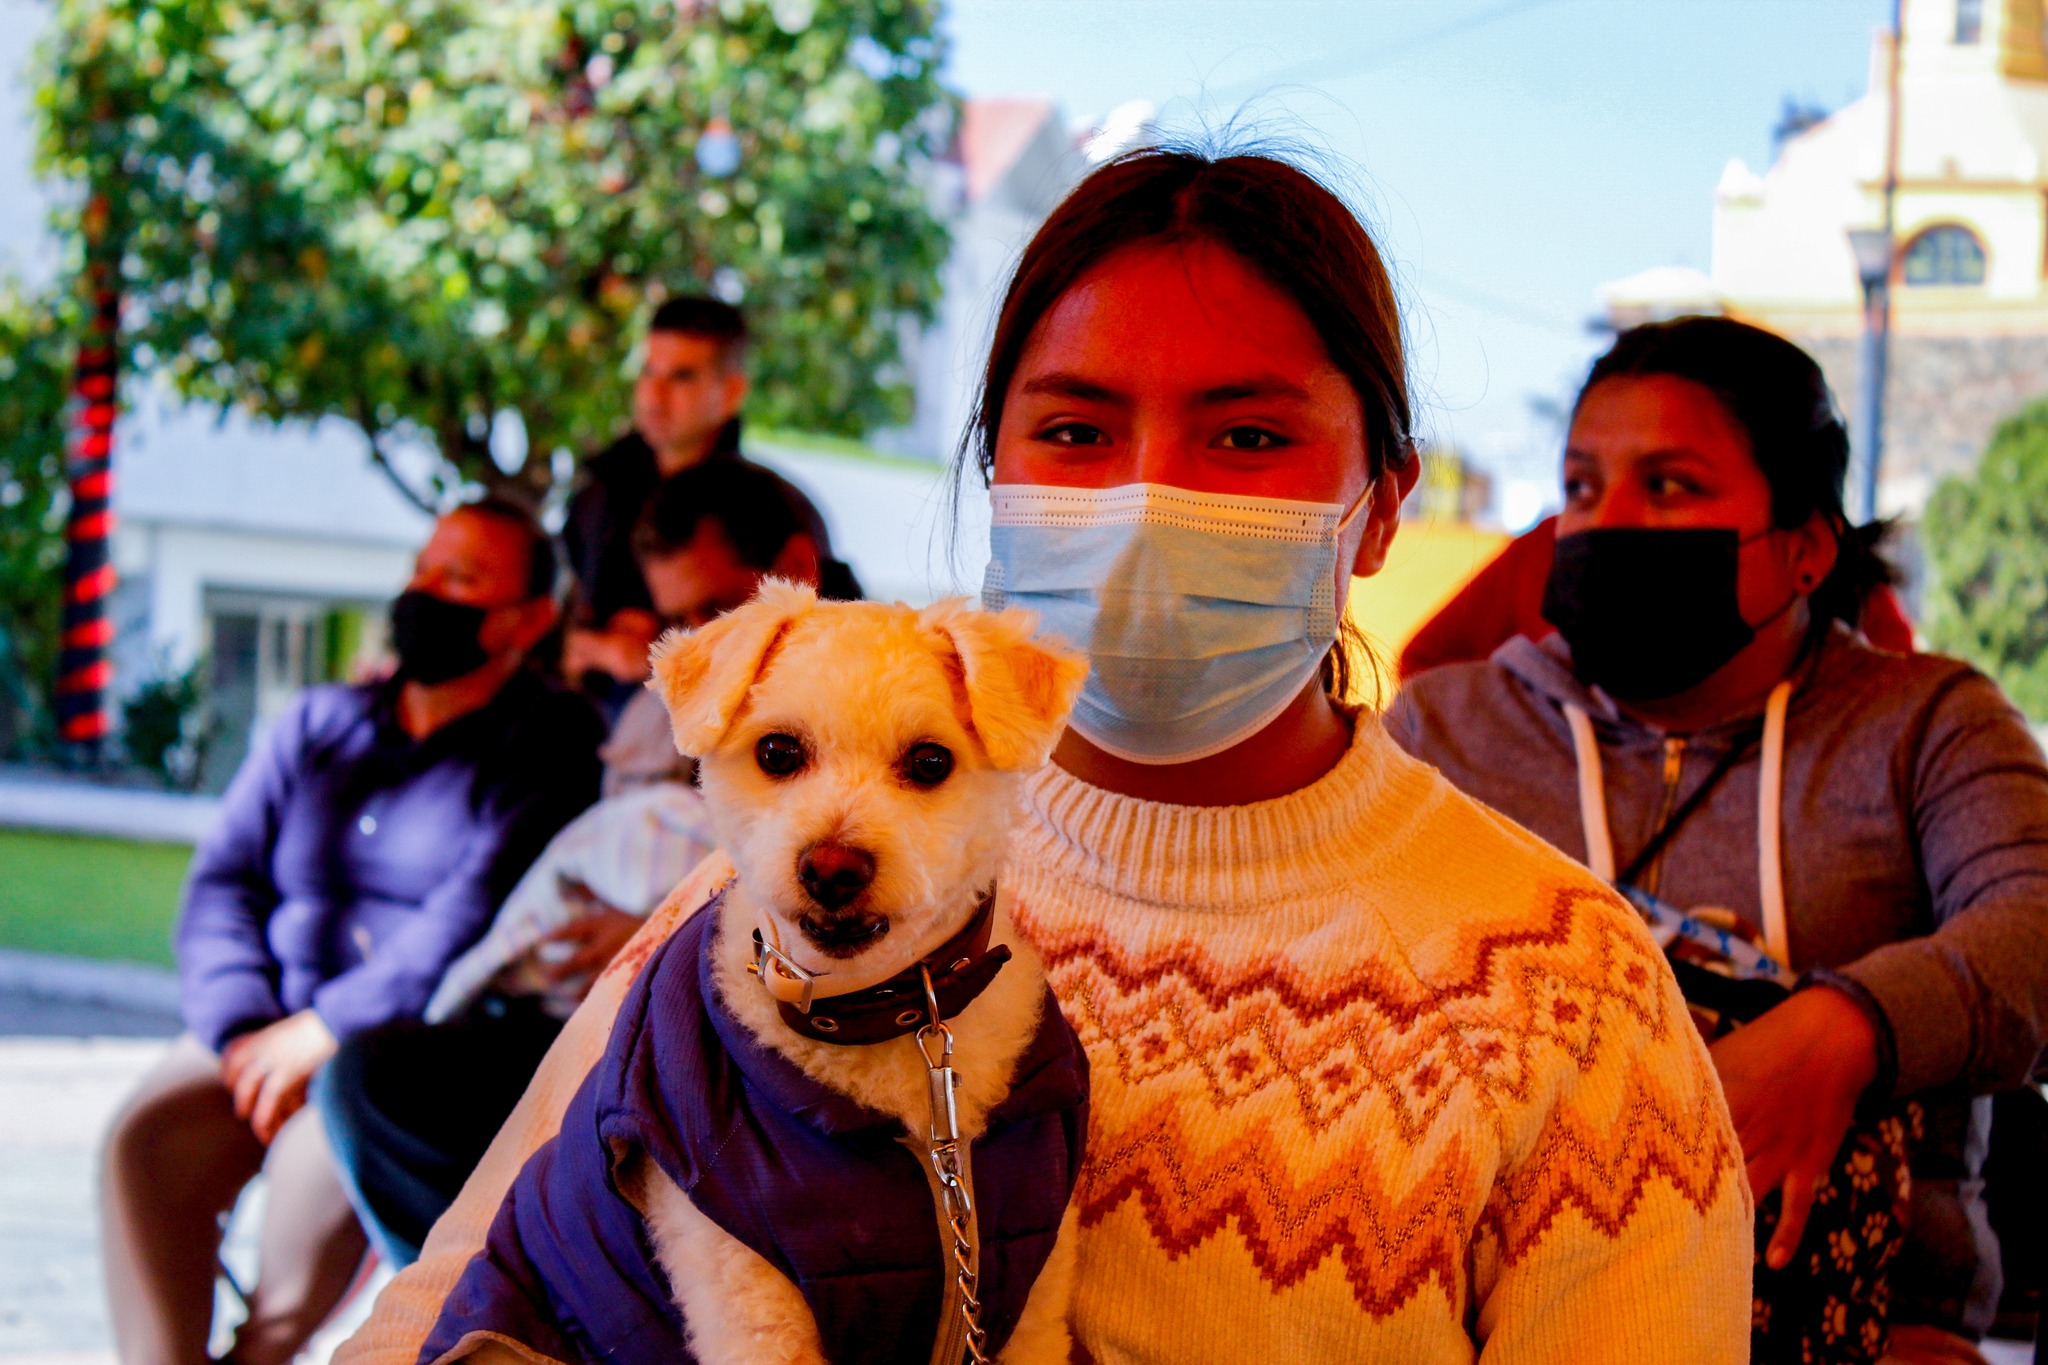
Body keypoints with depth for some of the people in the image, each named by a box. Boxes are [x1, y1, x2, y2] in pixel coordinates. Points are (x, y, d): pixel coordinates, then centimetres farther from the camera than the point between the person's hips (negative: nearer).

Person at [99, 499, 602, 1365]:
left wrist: (327, 1030, -17)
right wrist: (242, 1031, -8)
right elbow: (223, 883, 10)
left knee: (322, 1160, -34)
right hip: (268, 1031, 5)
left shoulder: (548, 745, 0)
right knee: (147, 1138, -24)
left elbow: (476, 916, -13)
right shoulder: (317, 725, 18)